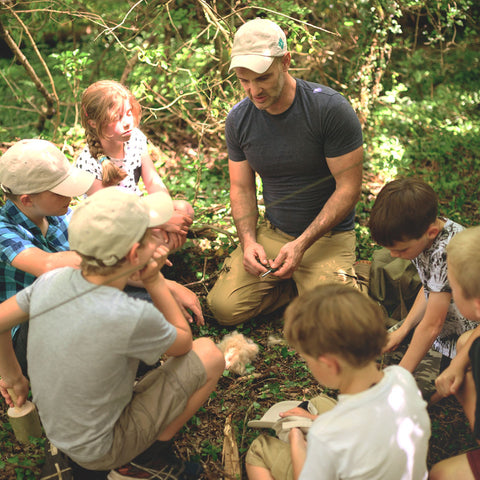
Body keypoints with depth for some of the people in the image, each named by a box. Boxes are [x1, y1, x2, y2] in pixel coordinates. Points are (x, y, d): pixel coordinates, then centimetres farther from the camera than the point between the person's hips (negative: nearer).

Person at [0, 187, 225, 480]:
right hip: (99, 451, -6)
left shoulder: (53, 280, -17)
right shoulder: (133, 317, -34)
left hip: (57, 429, 6)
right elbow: (183, 343, -11)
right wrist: (155, 281, -12)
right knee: (209, 355, -4)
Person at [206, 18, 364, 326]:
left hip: (328, 234, -4)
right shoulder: (239, 120, -3)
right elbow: (241, 187, 6)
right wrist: (248, 240, -12)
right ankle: (299, 283, 10)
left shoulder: (331, 109, -18)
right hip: (272, 231, 4)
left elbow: (348, 188, -15)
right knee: (224, 308, -10)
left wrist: (301, 244, -21)